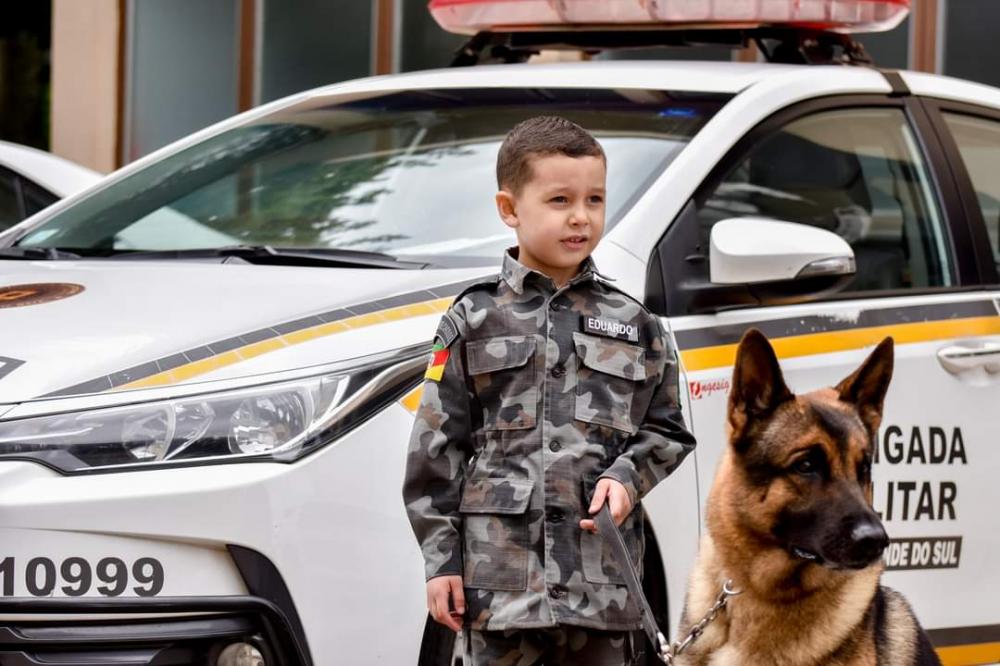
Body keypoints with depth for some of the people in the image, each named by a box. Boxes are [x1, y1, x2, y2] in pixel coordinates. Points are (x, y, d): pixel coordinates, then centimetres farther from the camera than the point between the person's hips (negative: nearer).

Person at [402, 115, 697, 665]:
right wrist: (440, 558, -2)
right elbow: (436, 448, 3)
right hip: (500, 575, -2)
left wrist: (627, 478, -8)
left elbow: (665, 429, 13)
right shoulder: (474, 321, 4)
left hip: (602, 578, 2)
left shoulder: (634, 325, 10)